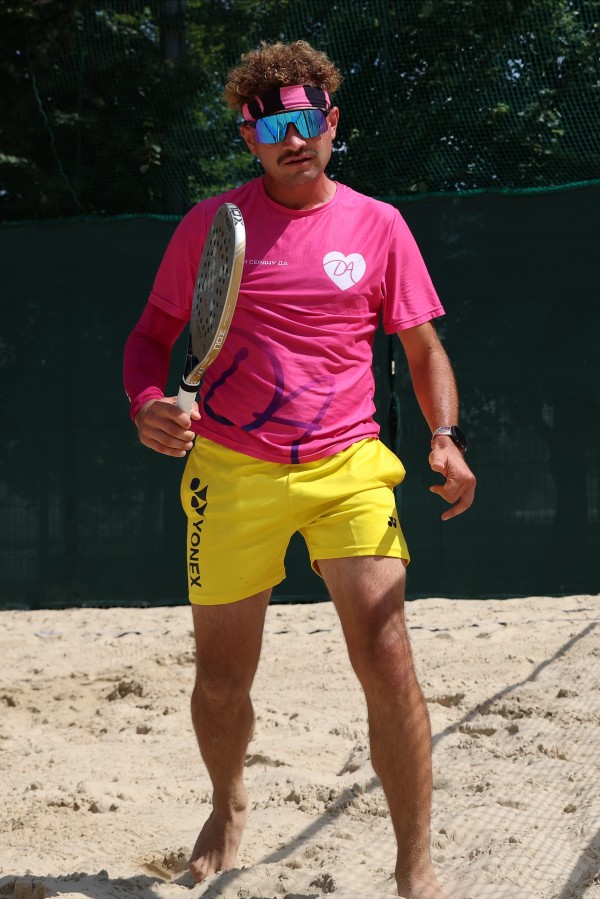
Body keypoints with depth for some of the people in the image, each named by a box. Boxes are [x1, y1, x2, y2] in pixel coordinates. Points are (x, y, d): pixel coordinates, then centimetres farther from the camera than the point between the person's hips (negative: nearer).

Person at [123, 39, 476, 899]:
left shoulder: (378, 225, 4)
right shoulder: (208, 225, 3)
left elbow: (424, 347, 9)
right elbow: (152, 332, 10)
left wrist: (447, 437, -8)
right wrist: (147, 403, -11)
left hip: (347, 470, 0)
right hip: (231, 474, 1)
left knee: (385, 658, -13)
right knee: (221, 678, 7)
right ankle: (228, 805, 40)